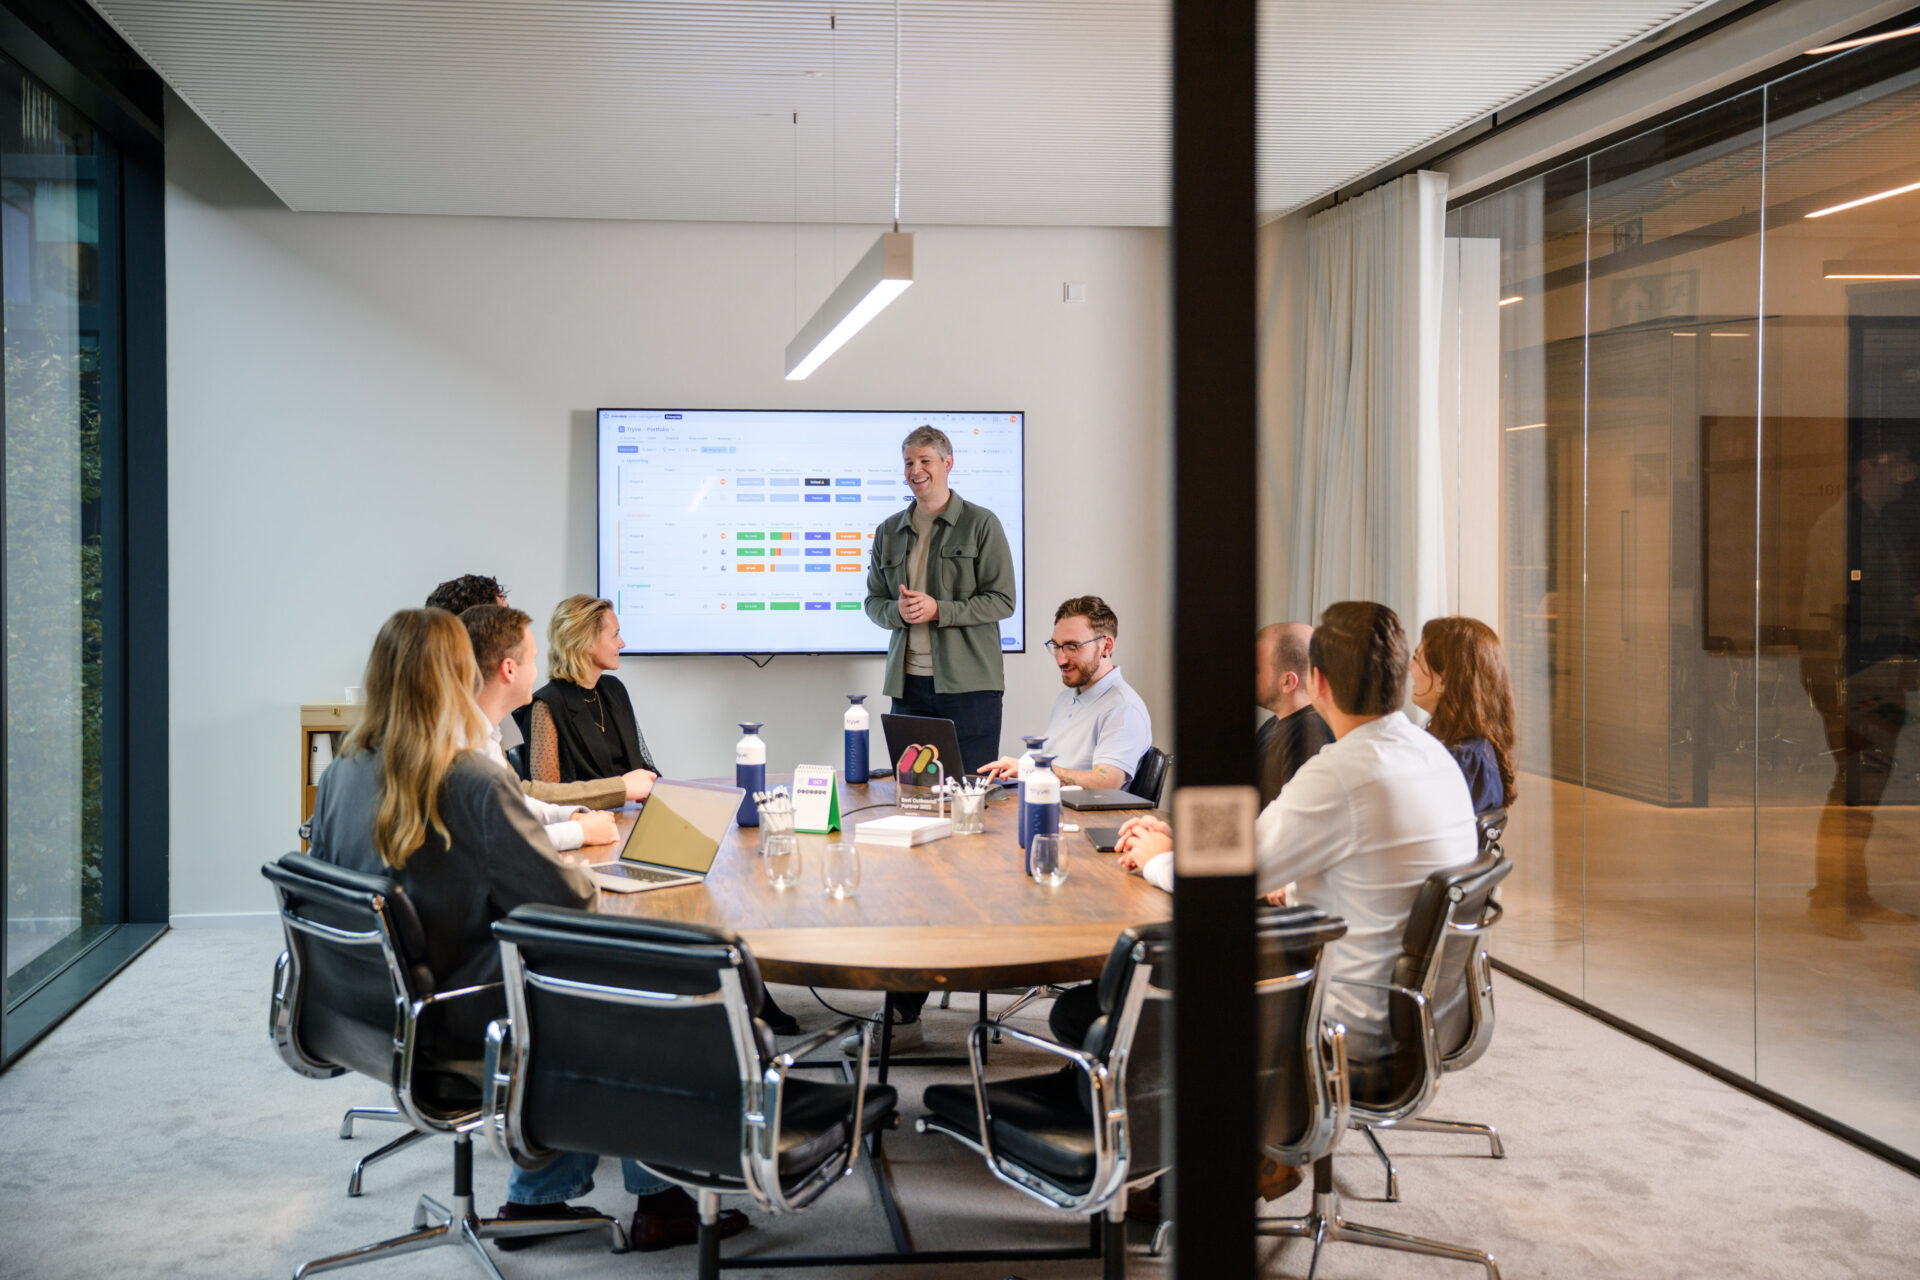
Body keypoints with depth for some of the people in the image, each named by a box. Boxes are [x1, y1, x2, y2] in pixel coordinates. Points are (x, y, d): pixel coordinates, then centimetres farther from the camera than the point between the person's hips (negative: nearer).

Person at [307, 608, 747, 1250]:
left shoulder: (339, 777, -3)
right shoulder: (474, 782, -23)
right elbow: (566, 900, -20)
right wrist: (587, 883, 4)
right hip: (467, 1021, -7)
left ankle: (537, 1196, 26)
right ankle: (658, 1199, 21)